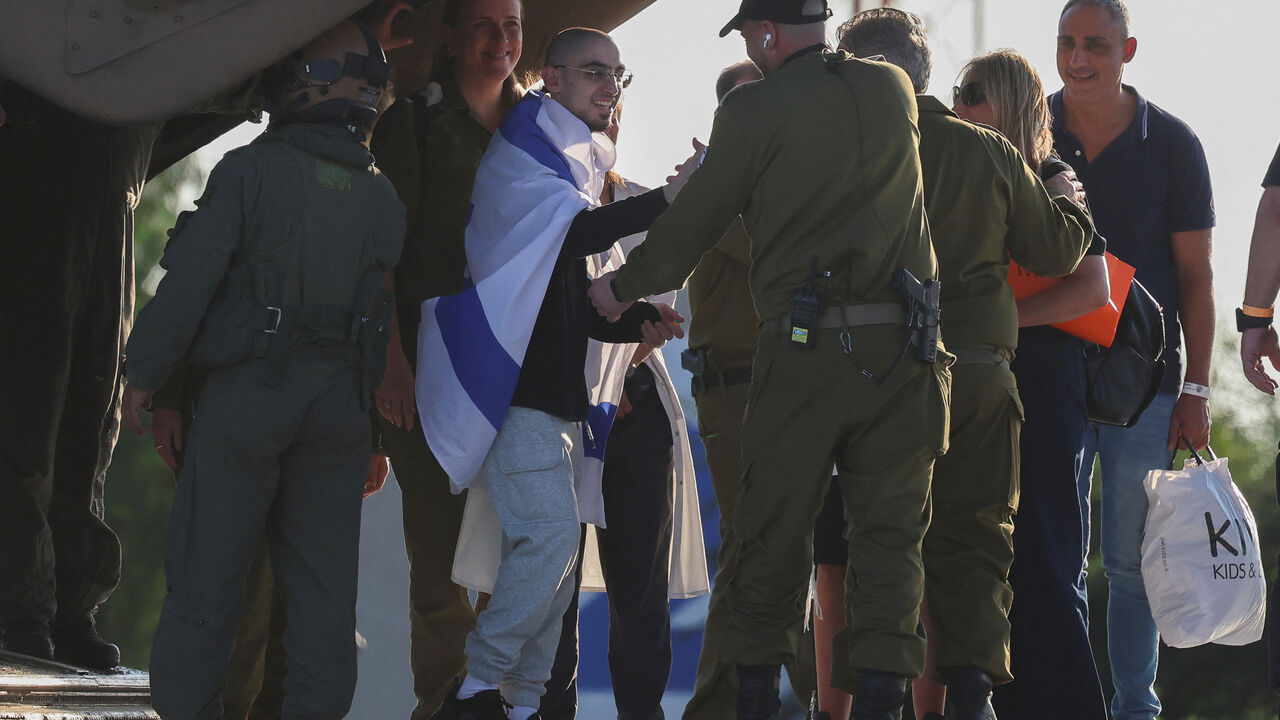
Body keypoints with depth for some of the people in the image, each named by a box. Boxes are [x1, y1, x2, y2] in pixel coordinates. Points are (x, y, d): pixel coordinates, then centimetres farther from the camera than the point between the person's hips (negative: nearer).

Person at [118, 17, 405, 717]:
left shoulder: (250, 171, -9)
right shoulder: (385, 198, 5)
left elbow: (189, 279, -13)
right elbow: (398, 315, 5)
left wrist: (143, 373, -3)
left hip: (246, 396, -4)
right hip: (340, 406, 4)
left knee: (206, 576, 1)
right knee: (322, 583, 7)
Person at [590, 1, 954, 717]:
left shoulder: (755, 109, -3)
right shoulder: (893, 91, 10)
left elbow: (691, 227, 3)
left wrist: (621, 288, 21)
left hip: (803, 343, -3)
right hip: (902, 345, 3)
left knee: (774, 529, 8)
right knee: (891, 530, 3)